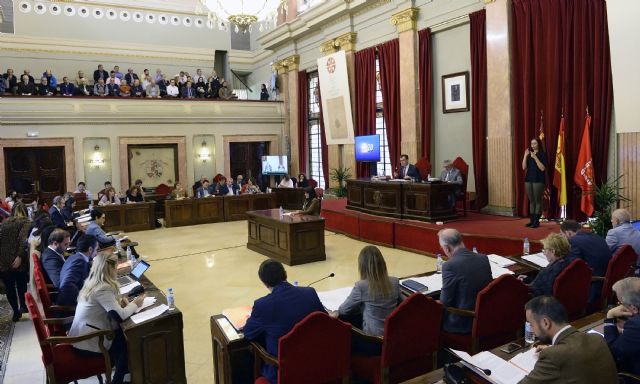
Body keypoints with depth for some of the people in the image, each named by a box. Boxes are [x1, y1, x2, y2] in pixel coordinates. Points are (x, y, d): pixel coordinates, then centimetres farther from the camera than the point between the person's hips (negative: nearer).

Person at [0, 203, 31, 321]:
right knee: (21, 285, 18)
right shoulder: (25, 222, -3)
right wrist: (20, 256, -20)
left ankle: (16, 312, 16)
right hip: (17, 260, -3)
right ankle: (23, 306, 31)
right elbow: (23, 239, -18)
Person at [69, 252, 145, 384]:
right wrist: (135, 304, -12)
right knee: (128, 338, 8)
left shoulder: (91, 283, 4)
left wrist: (119, 301, -3)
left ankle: (119, 367, 30)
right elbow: (120, 315, -29)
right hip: (88, 343, -8)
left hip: (81, 336, 8)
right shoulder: (103, 289, -24)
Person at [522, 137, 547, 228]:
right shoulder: (529, 154, 12)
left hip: (538, 180, -5)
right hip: (528, 179, 5)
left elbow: (543, 168, -13)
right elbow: (524, 168, 5)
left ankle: (536, 221, 0)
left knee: (538, 201, -4)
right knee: (531, 201, 8)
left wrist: (535, 157, -17)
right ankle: (531, 220, 12)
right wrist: (525, 155, -4)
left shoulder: (542, 154, -3)